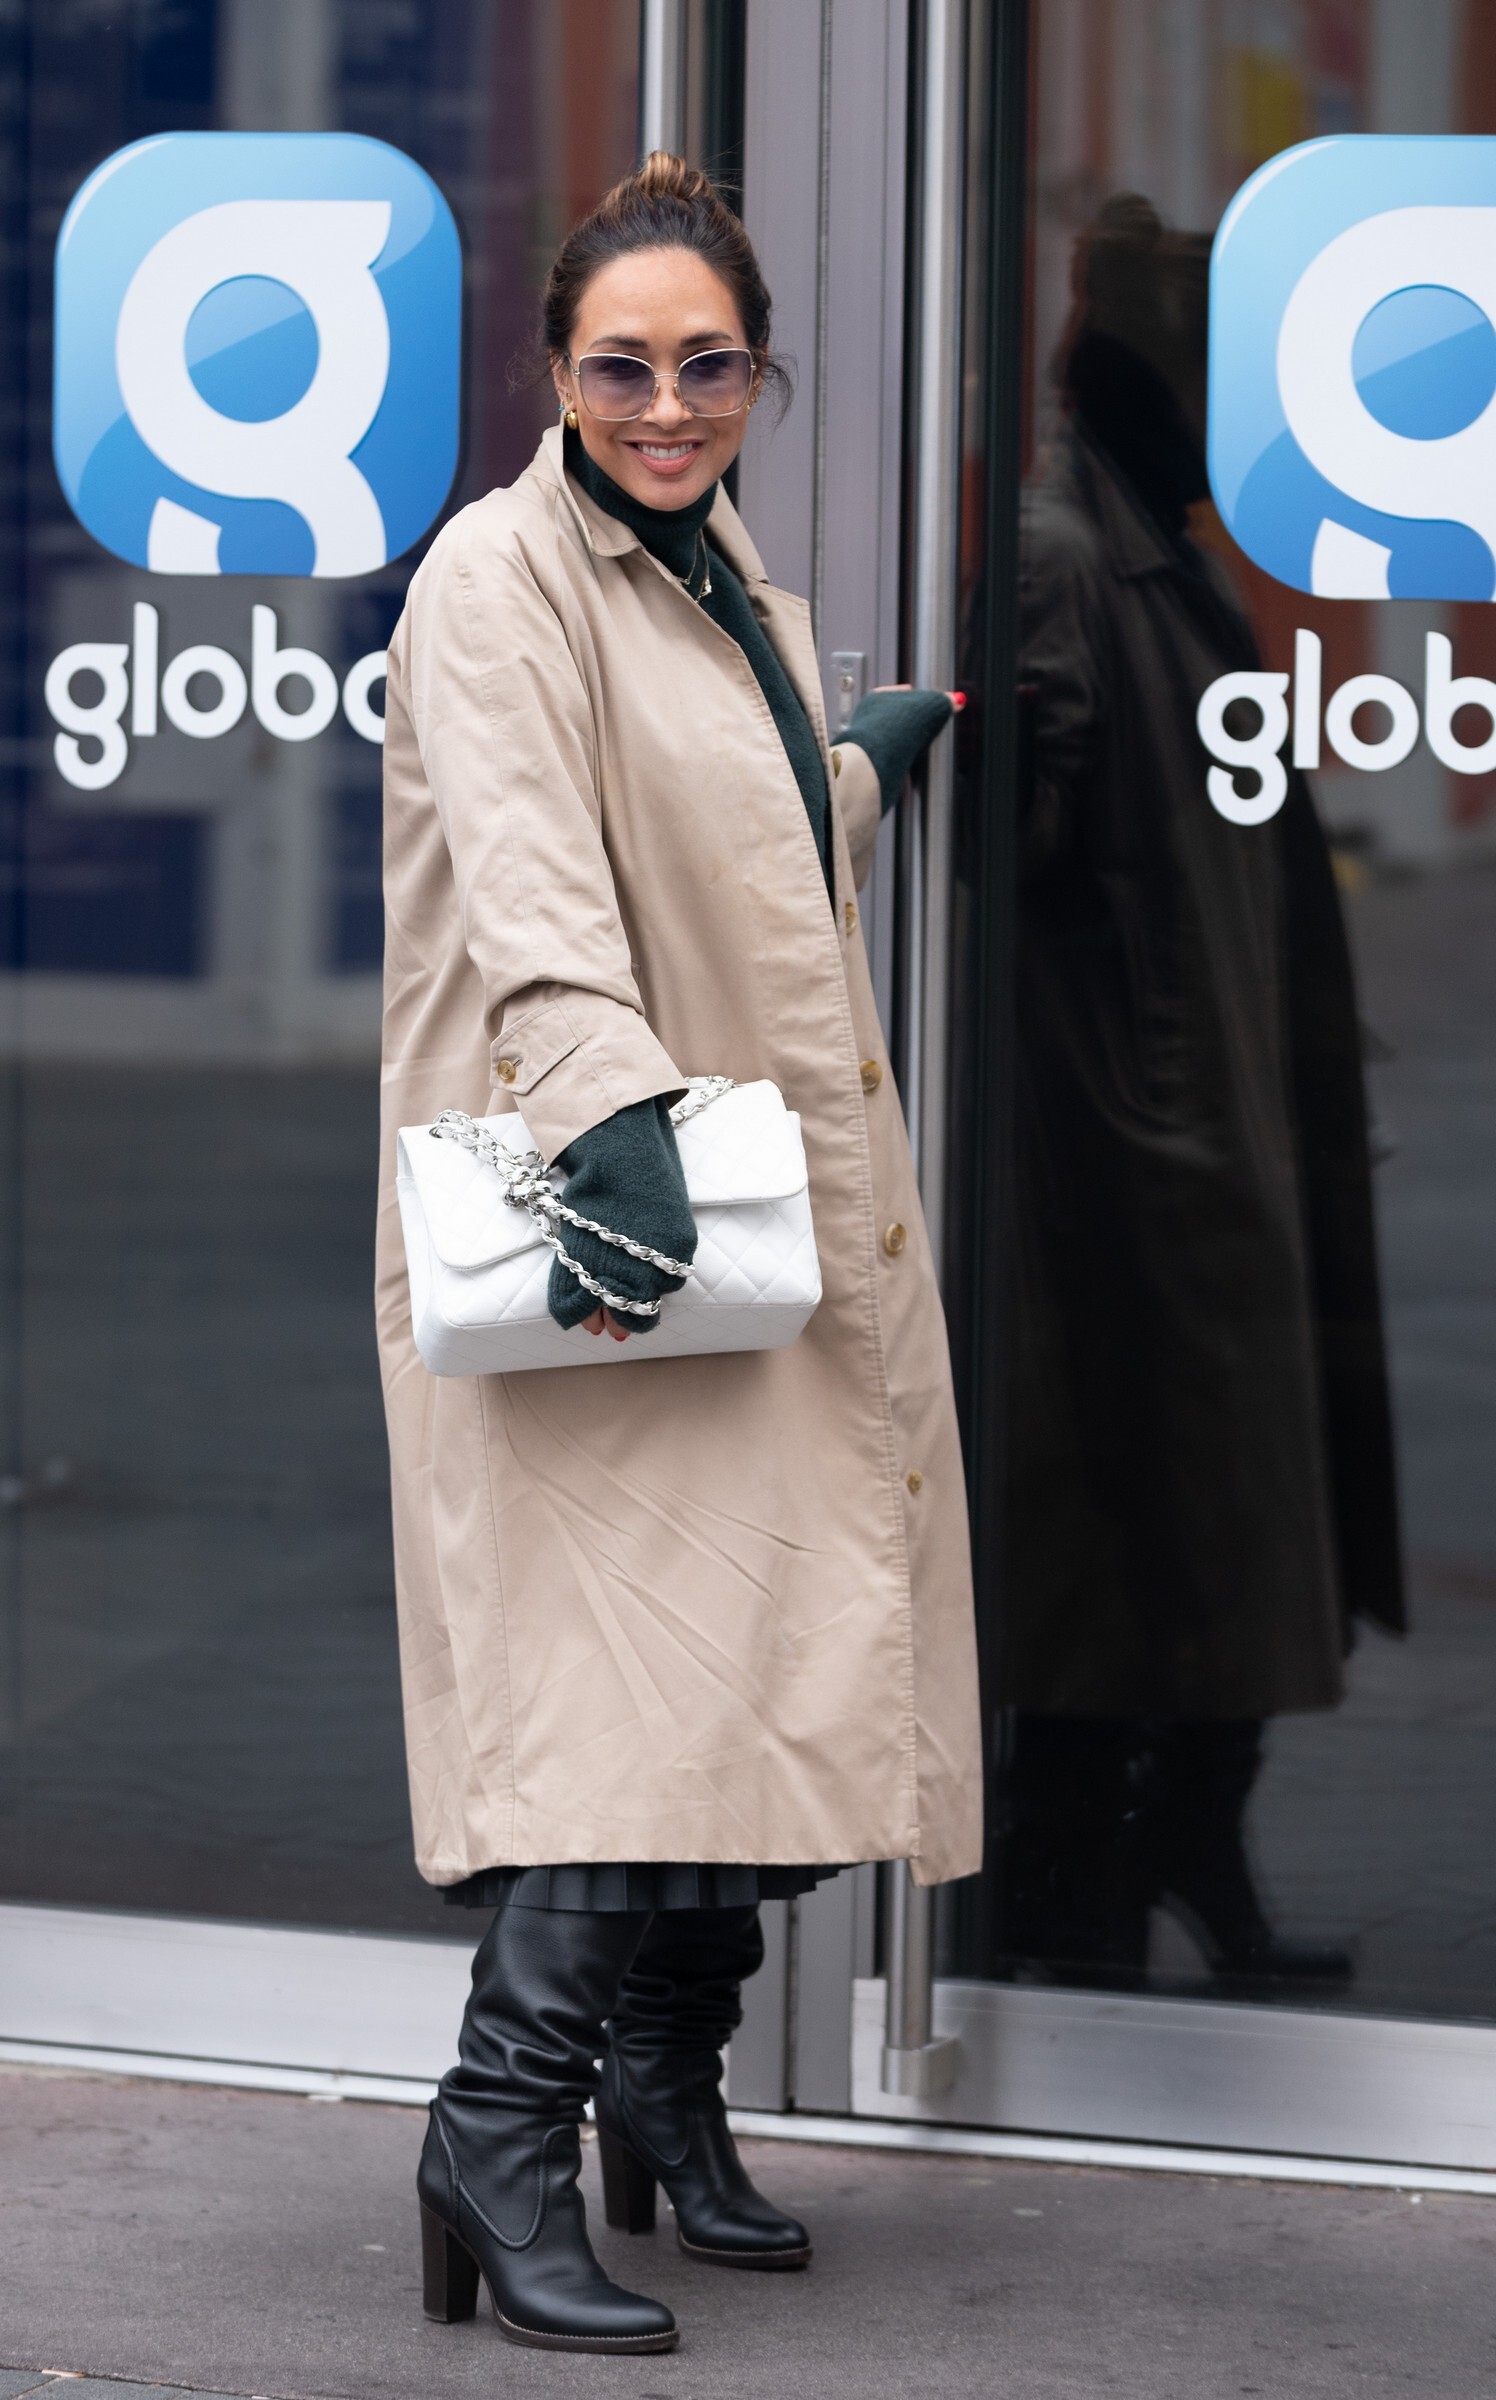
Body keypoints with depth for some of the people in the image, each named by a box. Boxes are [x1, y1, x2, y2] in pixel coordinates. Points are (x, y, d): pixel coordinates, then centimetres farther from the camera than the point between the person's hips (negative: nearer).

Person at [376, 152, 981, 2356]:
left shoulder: (733, 584, 17)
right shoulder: (501, 576, -10)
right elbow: (529, 879, -26)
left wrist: (870, 769, 47)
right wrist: (613, 1115, -40)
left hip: (772, 1215, 8)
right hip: (590, 1224, -8)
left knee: (768, 1662, 8)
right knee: (634, 1669, -17)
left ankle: (669, 2103, 21)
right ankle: (503, 2139, -14)